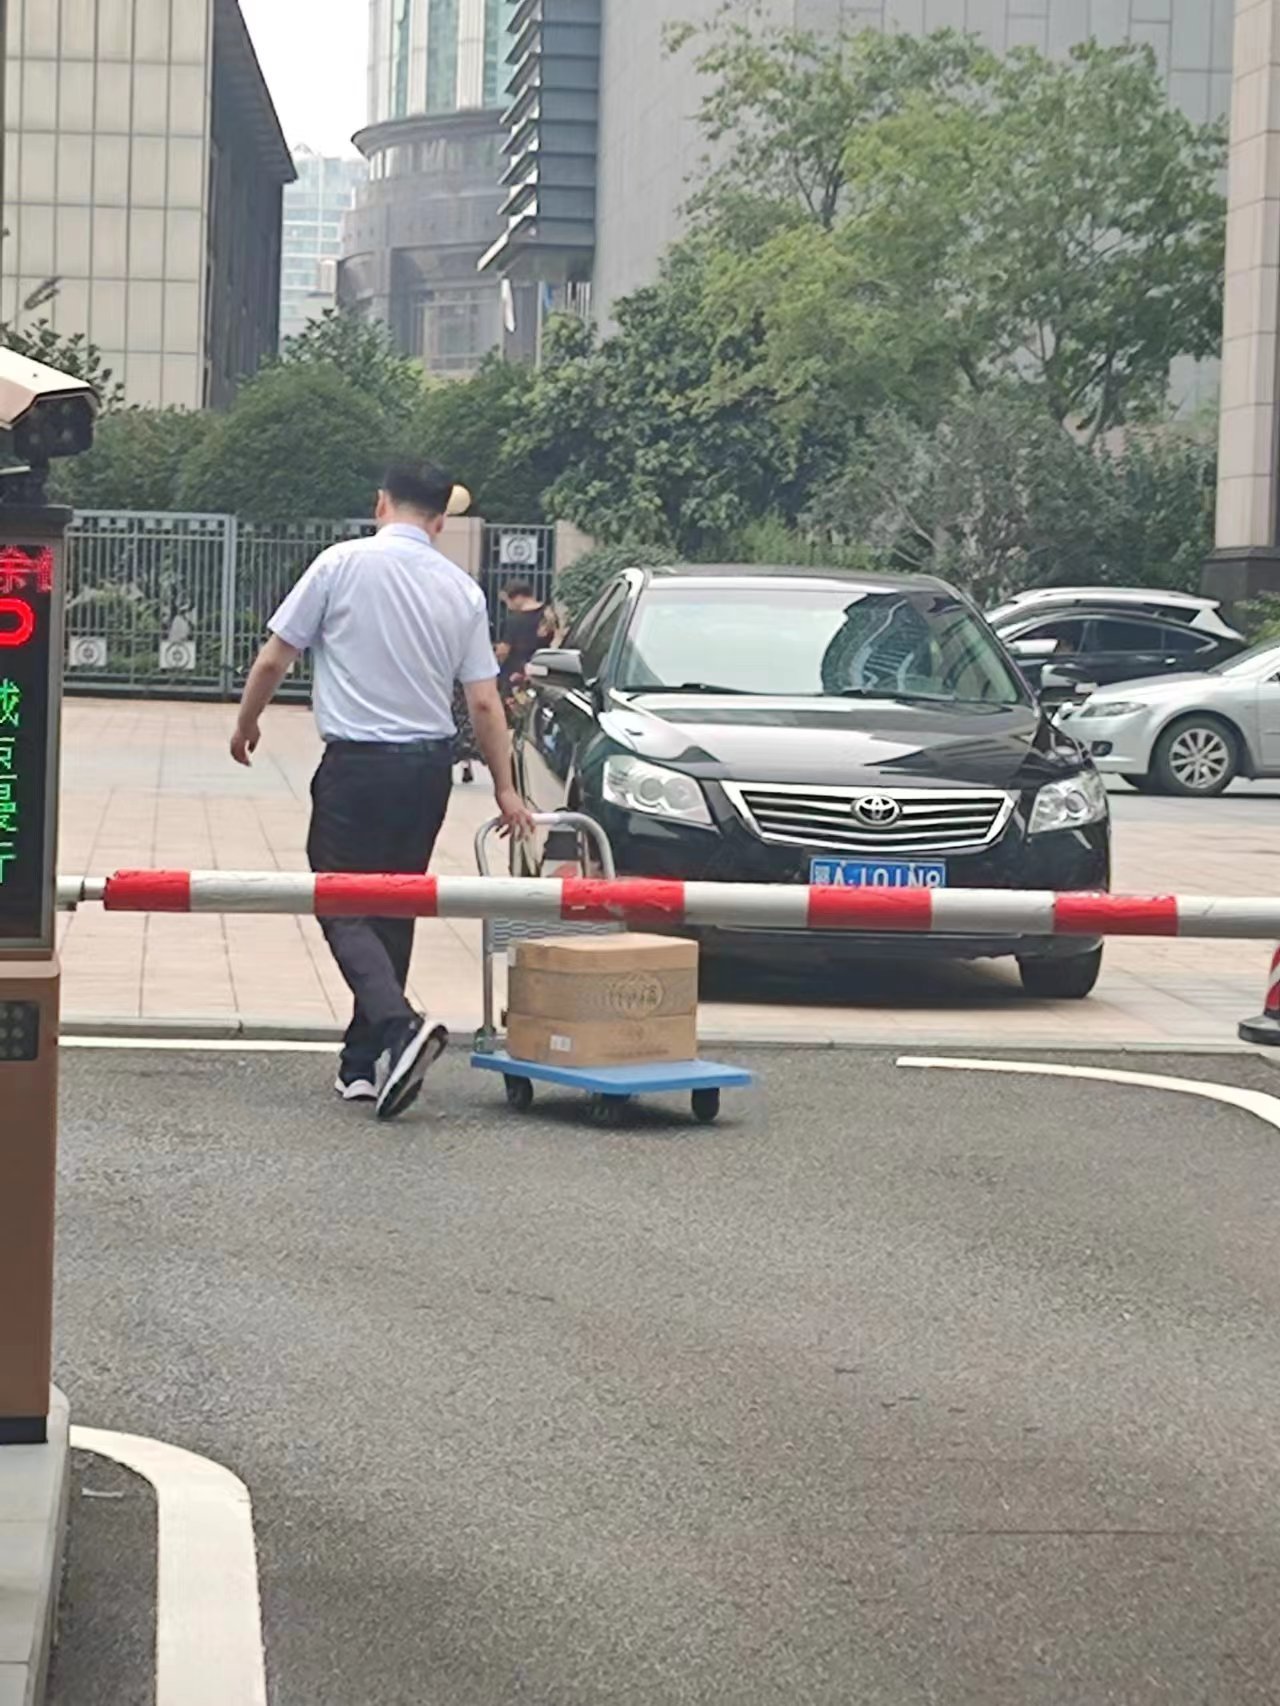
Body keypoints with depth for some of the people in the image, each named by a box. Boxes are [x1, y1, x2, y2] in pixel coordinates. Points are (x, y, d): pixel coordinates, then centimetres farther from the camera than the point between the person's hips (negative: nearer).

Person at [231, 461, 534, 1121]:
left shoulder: (342, 564, -6)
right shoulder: (462, 590, 5)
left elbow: (274, 659, -3)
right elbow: (484, 702, 6)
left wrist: (246, 723, 15)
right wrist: (505, 790, 14)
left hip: (357, 763, -4)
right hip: (429, 765, 5)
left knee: (342, 906, -3)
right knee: (393, 911, 13)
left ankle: (398, 1026, -26)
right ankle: (364, 1063, 18)